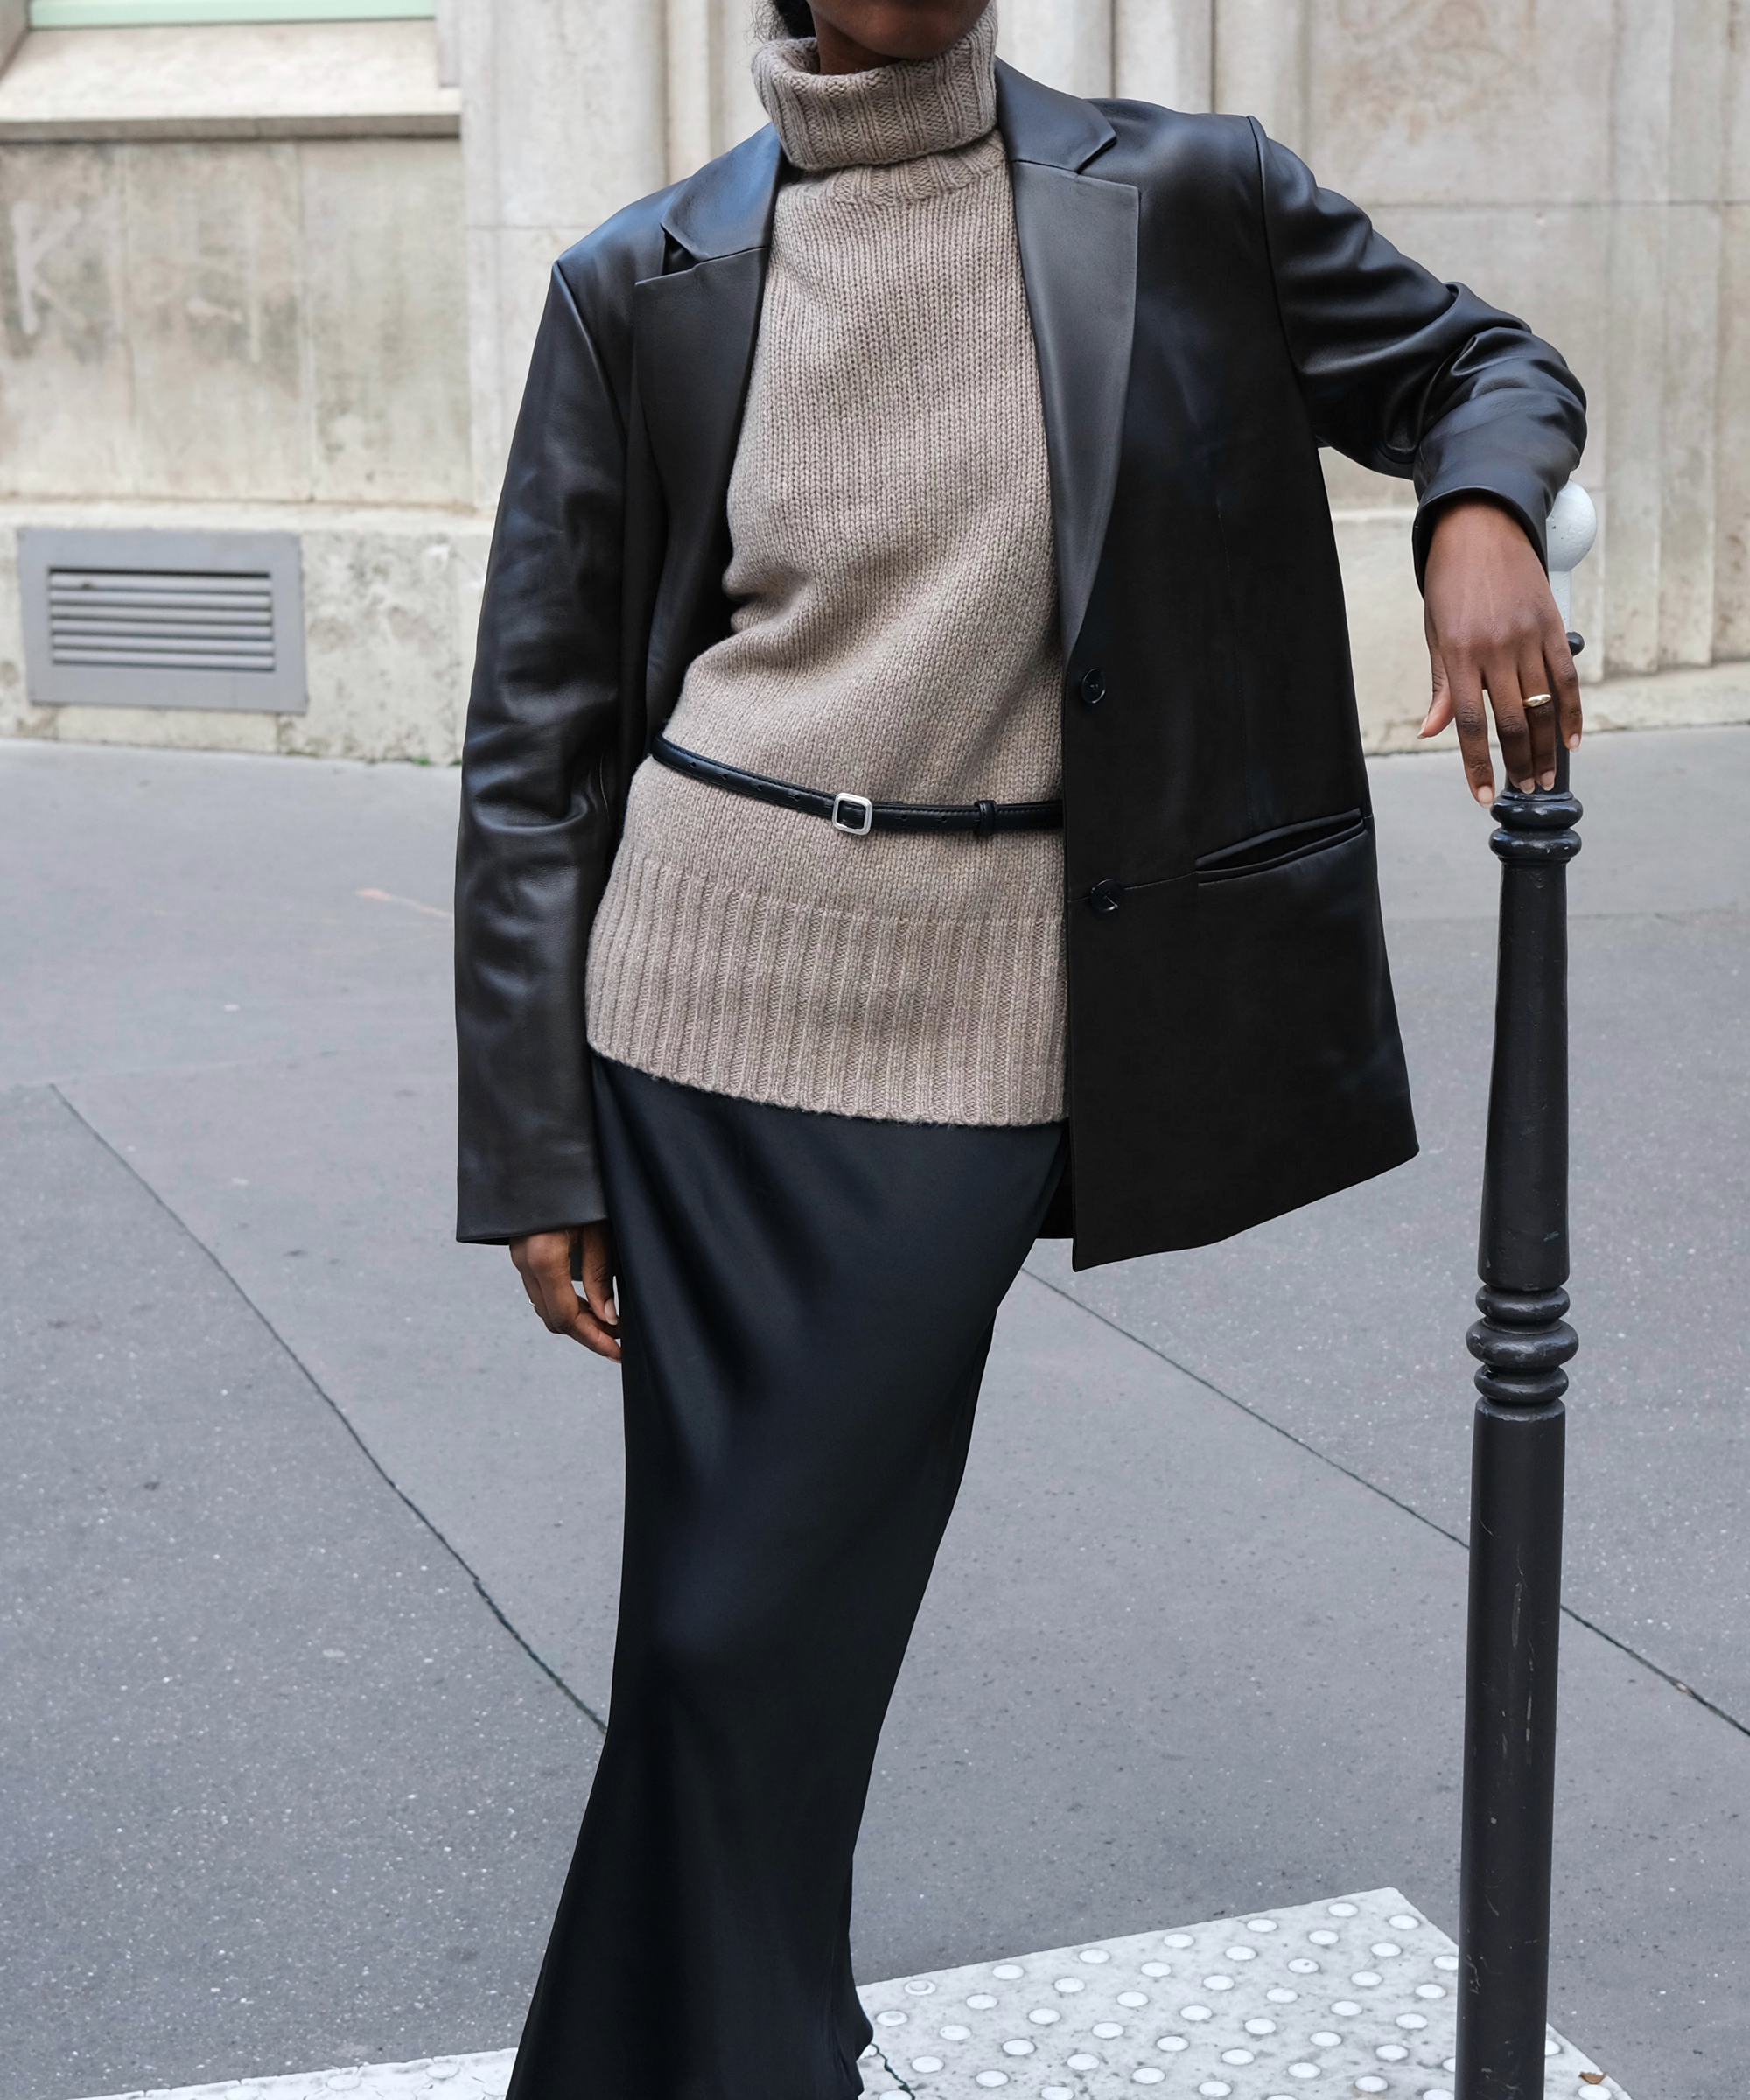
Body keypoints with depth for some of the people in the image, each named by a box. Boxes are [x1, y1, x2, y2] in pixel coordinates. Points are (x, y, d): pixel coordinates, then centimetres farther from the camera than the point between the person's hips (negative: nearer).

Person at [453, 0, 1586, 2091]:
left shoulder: (1185, 205, 2)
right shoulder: (642, 283, 3)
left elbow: (1479, 363, 16)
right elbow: (534, 742, 4)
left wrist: (1479, 511, -10)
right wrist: (532, 1146, 0)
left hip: (992, 1019, -1)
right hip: (709, 984, 1)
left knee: (777, 1608, 5)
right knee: (713, 1610, 9)